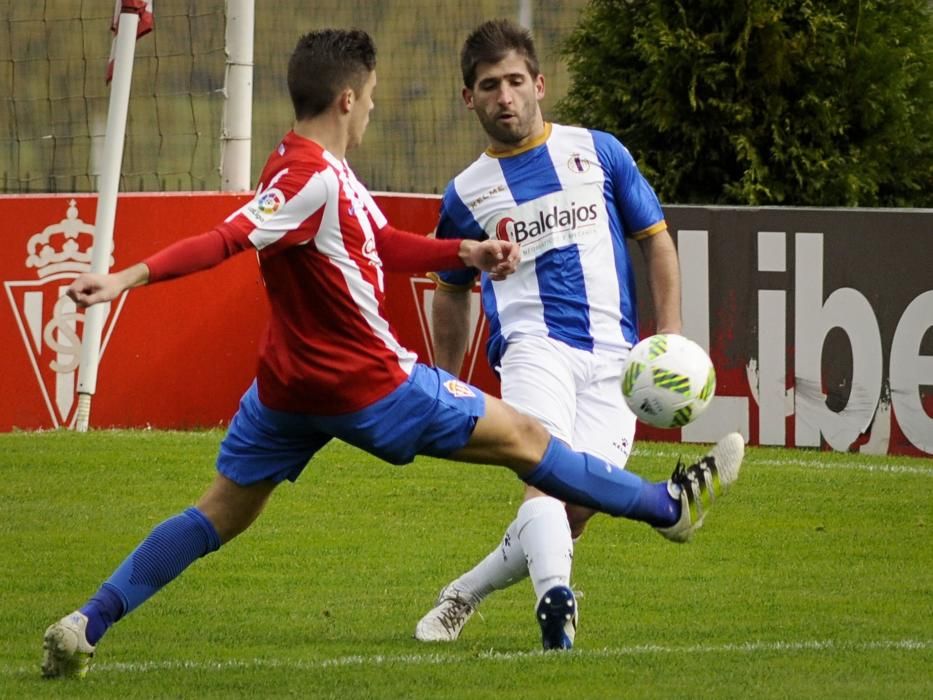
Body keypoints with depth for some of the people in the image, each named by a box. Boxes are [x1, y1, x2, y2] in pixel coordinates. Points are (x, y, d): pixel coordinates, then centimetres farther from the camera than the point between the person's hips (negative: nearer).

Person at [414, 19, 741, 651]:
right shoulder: (466, 194, 13)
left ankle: (463, 594, 11)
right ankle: (556, 597, -52)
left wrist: (671, 332, 3)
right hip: (533, 345, -1)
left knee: (577, 508, -10)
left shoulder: (598, 153, 11)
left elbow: (656, 240, 15)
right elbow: (453, 291, 27)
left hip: (612, 357, 1)